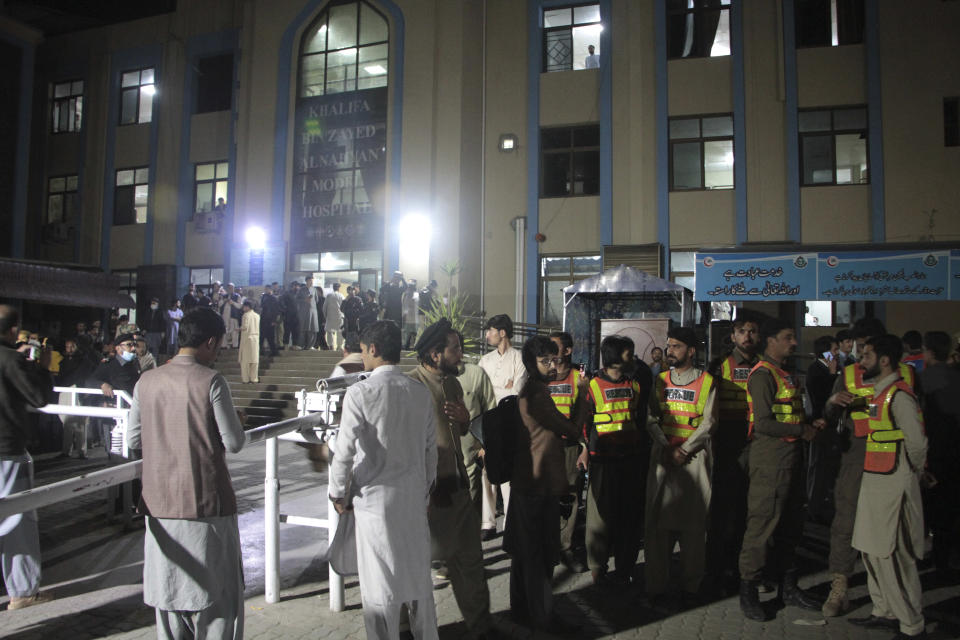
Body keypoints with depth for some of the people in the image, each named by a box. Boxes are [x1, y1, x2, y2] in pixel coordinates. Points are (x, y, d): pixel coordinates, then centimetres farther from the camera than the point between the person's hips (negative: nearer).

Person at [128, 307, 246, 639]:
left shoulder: (147, 381, 2)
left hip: (160, 503, 5)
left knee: (169, 586, 17)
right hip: (205, 501, -5)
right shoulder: (211, 381, -13)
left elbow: (133, 440, 7)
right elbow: (234, 442, -12)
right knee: (217, 591, 8)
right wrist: (237, 423, 8)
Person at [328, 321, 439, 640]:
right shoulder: (421, 392, 0)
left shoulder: (360, 393, -15)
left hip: (375, 497, -5)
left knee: (380, 580, 9)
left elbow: (344, 450, -15)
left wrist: (339, 493, 0)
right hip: (414, 496, 5)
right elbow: (431, 448, 5)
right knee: (417, 572, 18)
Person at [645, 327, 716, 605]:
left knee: (693, 521, 1)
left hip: (694, 455, -3)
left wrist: (683, 451, -11)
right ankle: (656, 584, 10)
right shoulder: (660, 380, 11)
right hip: (663, 454, 3)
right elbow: (652, 417, 5)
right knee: (658, 518, 2)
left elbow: (708, 423, -3)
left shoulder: (706, 381, 2)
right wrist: (666, 448, -9)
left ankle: (690, 586, 13)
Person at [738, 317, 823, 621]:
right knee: (762, 525, -3)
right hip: (770, 458, -10)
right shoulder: (762, 374, -14)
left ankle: (787, 587, 30)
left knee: (790, 525, 17)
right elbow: (764, 423, -21)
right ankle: (748, 591, 8)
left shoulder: (784, 374, 18)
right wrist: (802, 430, -12)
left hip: (790, 457, 10)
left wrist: (811, 424, 6)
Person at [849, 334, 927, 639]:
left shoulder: (899, 395, -17)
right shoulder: (880, 392, 13)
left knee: (893, 556, -3)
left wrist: (911, 473, -3)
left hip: (893, 485, -10)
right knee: (872, 551, 18)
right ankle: (885, 612, 31)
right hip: (874, 481, 10)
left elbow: (917, 444, -18)